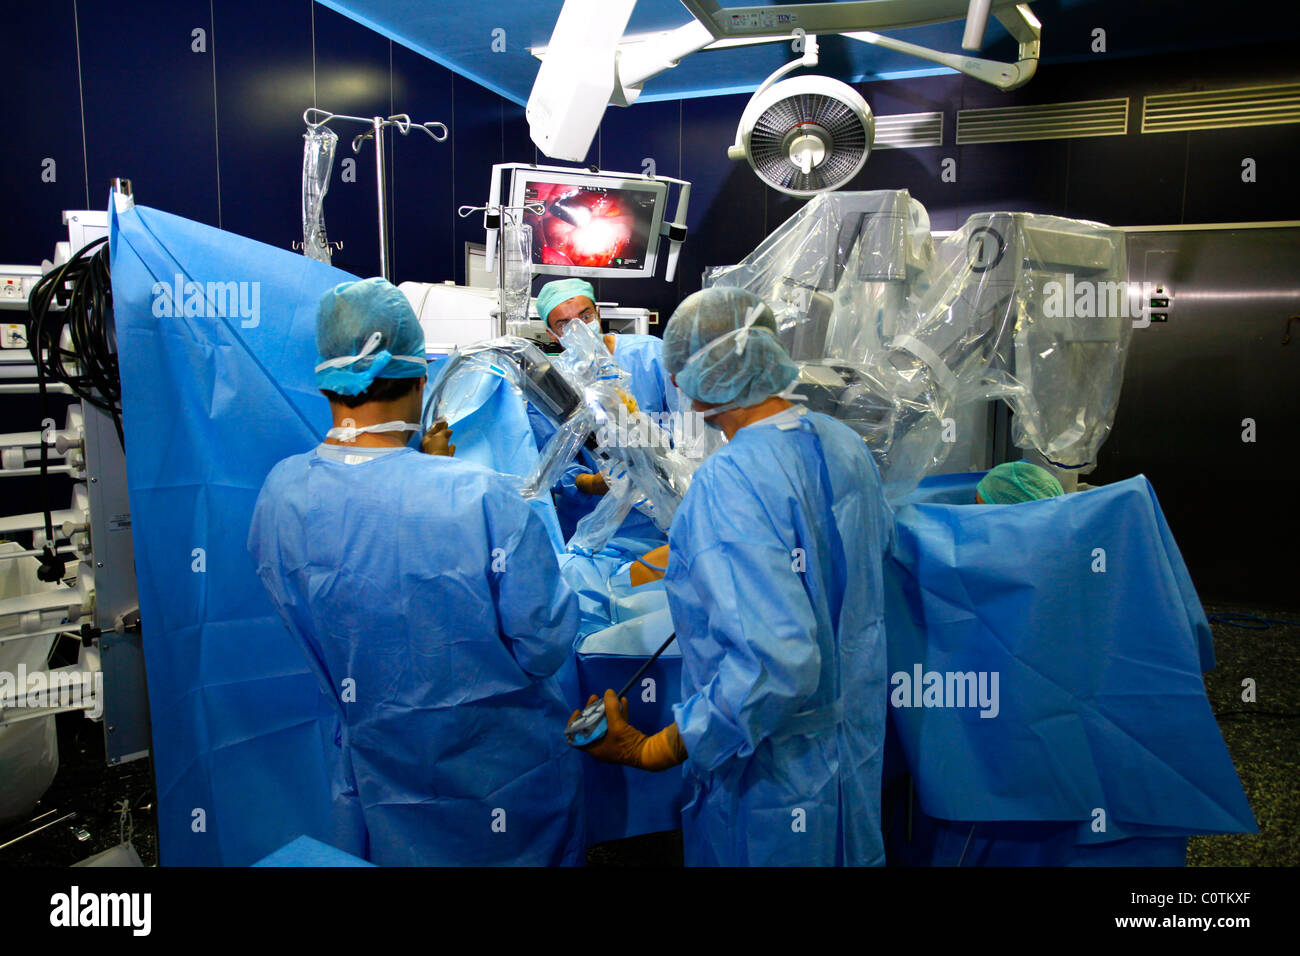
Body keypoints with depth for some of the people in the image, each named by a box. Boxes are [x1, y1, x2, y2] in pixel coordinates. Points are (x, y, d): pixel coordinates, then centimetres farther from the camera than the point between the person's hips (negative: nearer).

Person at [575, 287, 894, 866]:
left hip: (775, 774, -7)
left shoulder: (728, 482, -30)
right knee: (846, 851, 27)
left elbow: (776, 661, -37)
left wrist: (656, 750, -28)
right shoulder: (843, 443, -3)